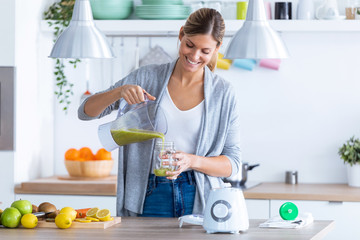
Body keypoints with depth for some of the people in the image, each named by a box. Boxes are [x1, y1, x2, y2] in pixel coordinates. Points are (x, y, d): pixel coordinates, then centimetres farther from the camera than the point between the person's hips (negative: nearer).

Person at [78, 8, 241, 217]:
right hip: (150, 199, 0)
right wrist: (119, 91, -18)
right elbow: (86, 112, 1)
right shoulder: (147, 78, 3)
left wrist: (192, 161, -15)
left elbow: (233, 163, 3)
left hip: (200, 203, 0)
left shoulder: (224, 94, 2)